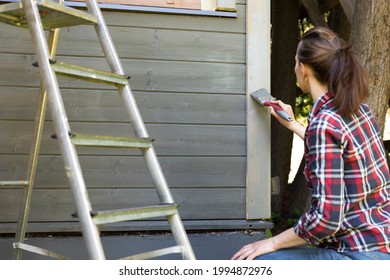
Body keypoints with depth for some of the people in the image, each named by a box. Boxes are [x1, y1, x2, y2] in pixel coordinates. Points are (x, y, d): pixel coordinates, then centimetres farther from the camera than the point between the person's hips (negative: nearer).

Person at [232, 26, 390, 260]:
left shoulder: (325, 123, -21)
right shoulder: (358, 109, 6)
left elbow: (326, 218, -24)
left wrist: (272, 243, -10)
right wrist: (293, 125, 36)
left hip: (364, 254, -9)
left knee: (248, 261, -7)